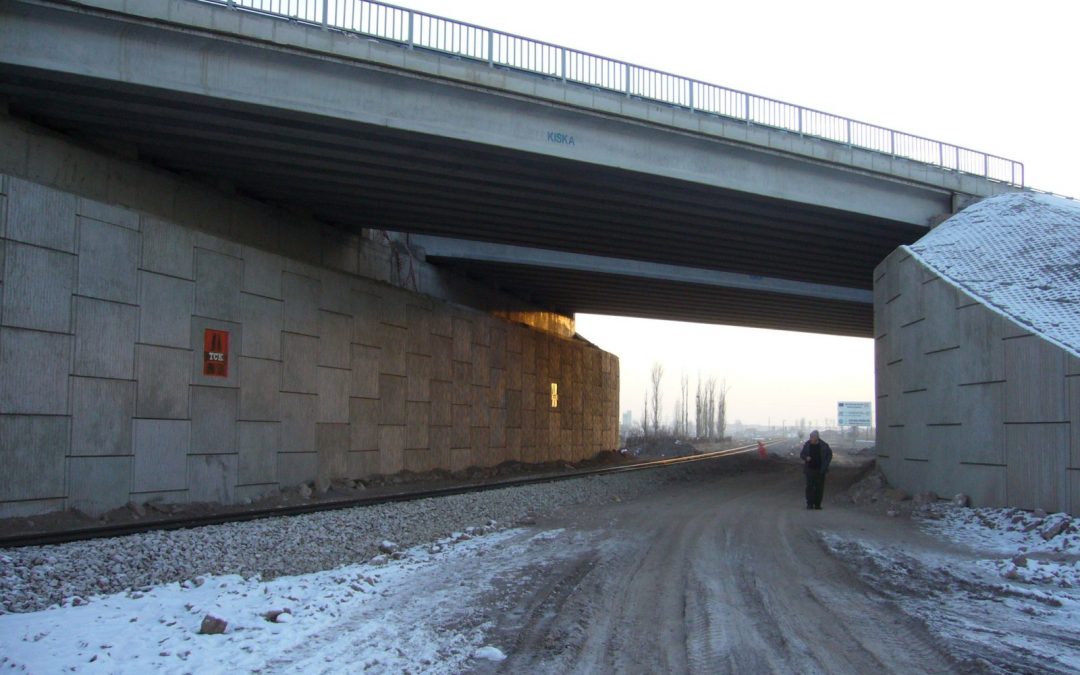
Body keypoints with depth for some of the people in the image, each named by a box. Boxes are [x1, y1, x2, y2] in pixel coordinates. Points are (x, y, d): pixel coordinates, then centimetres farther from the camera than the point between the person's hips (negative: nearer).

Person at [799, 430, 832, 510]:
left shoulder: (823, 445, -3)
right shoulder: (807, 445, -1)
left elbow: (829, 454, 10)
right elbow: (801, 454, 10)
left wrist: (826, 464, 0)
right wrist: (806, 457, -12)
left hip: (820, 470, 0)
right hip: (810, 469, 0)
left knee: (819, 487, 1)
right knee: (810, 486, -4)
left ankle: (817, 504, 9)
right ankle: (810, 504, -1)